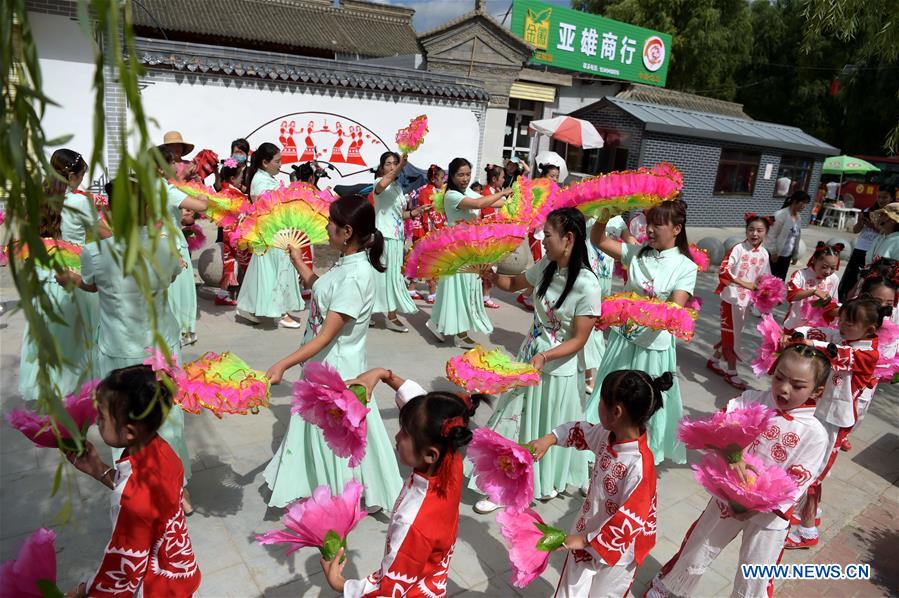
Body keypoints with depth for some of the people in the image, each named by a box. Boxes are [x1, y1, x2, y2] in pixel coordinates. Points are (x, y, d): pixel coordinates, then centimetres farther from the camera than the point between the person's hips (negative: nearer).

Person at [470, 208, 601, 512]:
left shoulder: (587, 285, -24)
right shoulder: (545, 266, -5)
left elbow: (579, 340, -19)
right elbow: (513, 284, 12)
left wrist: (544, 357, -31)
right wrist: (488, 273, -6)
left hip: (558, 369, -6)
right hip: (529, 357, 6)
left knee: (551, 430, 16)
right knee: (514, 421, 14)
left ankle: (551, 480, 45)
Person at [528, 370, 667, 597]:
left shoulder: (640, 465, -34)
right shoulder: (608, 435, -11)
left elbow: (631, 518, -32)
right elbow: (580, 432, 11)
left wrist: (586, 540, -27)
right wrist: (549, 440, 0)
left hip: (617, 547, -6)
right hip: (588, 529, 6)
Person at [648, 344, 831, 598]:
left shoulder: (815, 434, -16)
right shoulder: (752, 401, -12)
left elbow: (796, 483, -17)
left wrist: (757, 506, -24)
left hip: (770, 514, -2)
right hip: (728, 496, 2)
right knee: (695, 551, 21)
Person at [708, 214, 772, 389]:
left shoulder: (764, 254, 3)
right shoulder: (738, 248, -15)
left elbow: (764, 278, 10)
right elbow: (723, 270, -24)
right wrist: (744, 283, -28)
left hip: (746, 300, 6)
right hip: (731, 297, -6)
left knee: (731, 333, 17)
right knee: (731, 334, 3)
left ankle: (714, 360, 35)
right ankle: (731, 372, 15)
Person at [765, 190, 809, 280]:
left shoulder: (799, 218, 8)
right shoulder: (781, 215, -15)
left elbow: (797, 237, 13)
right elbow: (772, 235, -16)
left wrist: (795, 255, 14)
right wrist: (774, 252, -15)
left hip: (787, 256, 7)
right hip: (775, 254, -7)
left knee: (781, 280, 11)